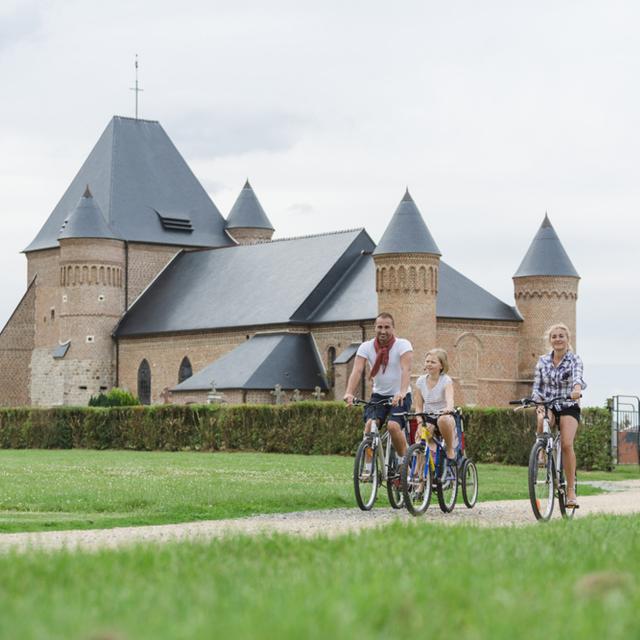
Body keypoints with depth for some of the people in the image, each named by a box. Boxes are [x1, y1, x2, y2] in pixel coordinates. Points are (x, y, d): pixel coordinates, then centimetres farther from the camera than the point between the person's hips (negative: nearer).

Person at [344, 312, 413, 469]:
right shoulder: (366, 347, -5)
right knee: (370, 424, -21)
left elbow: (406, 369, -28)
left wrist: (402, 392, -45)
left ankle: (404, 461, -5)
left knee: (393, 425, -26)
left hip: (400, 396, -3)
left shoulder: (403, 345, -13)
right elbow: (357, 371, -17)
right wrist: (349, 393, -35)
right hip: (378, 395, 3)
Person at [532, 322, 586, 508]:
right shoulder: (543, 361, 5)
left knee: (567, 444, -22)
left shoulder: (574, 359, -5)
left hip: (569, 406, -2)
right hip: (548, 405, 2)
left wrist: (577, 388, -49)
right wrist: (538, 402, -18)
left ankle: (571, 489, -13)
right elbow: (537, 386, 4)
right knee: (542, 421, -36)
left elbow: (577, 376, -26)